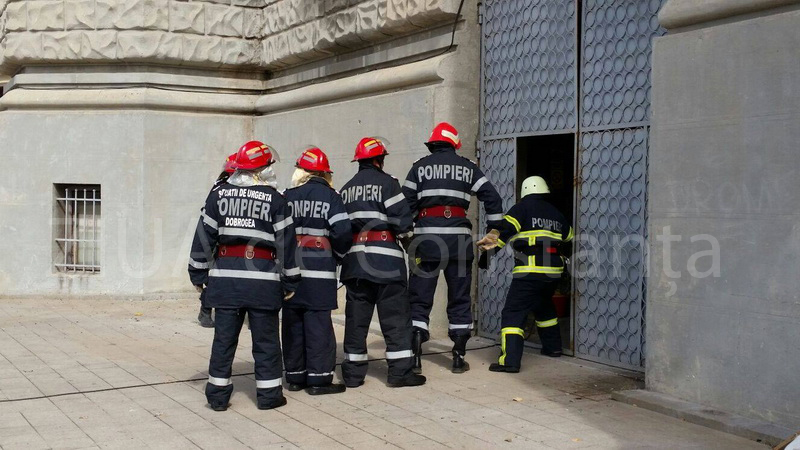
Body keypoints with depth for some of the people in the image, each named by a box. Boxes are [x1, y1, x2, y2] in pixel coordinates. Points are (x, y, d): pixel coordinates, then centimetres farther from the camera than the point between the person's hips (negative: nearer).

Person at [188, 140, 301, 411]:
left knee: (224, 337, 10)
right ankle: (269, 393, 13)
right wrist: (290, 282, 4)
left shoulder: (218, 194, 5)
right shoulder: (275, 200, -3)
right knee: (266, 338, 7)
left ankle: (217, 394, 15)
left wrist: (200, 273, 13)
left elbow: (205, 236, 5)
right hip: (262, 281, -2)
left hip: (225, 279, 3)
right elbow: (286, 242, -2)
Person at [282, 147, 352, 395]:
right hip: (318, 273, -3)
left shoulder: (287, 197, 5)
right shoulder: (329, 195, -3)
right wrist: (338, 253, 7)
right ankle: (318, 378, 1)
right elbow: (342, 232, -11)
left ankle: (295, 376, 17)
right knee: (318, 323, -1)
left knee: (293, 323, 10)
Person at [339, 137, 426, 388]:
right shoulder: (386, 182, -5)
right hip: (385, 258, -6)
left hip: (354, 259, 6)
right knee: (395, 315, 0)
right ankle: (400, 371, 0)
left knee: (356, 315, 9)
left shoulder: (346, 189, 14)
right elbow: (402, 217, -10)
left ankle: (353, 372, 12)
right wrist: (405, 235, 9)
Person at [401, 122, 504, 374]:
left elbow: (406, 203, 3)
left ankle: (414, 356, -5)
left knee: (419, 299, 4)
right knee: (460, 299, 10)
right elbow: (491, 197, 6)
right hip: (459, 239, 1)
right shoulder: (468, 168, 10)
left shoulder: (420, 167, 7)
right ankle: (459, 358, 12)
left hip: (427, 238, -1)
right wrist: (495, 230, 12)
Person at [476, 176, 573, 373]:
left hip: (530, 270, -7)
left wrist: (495, 239, -27)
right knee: (544, 307, 31)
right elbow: (569, 236, 33)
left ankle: (510, 360, -21)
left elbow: (508, 226, -17)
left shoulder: (523, 207, 1)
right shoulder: (555, 213, 19)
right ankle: (553, 346, 40)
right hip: (554, 270, 7)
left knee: (513, 313, -9)